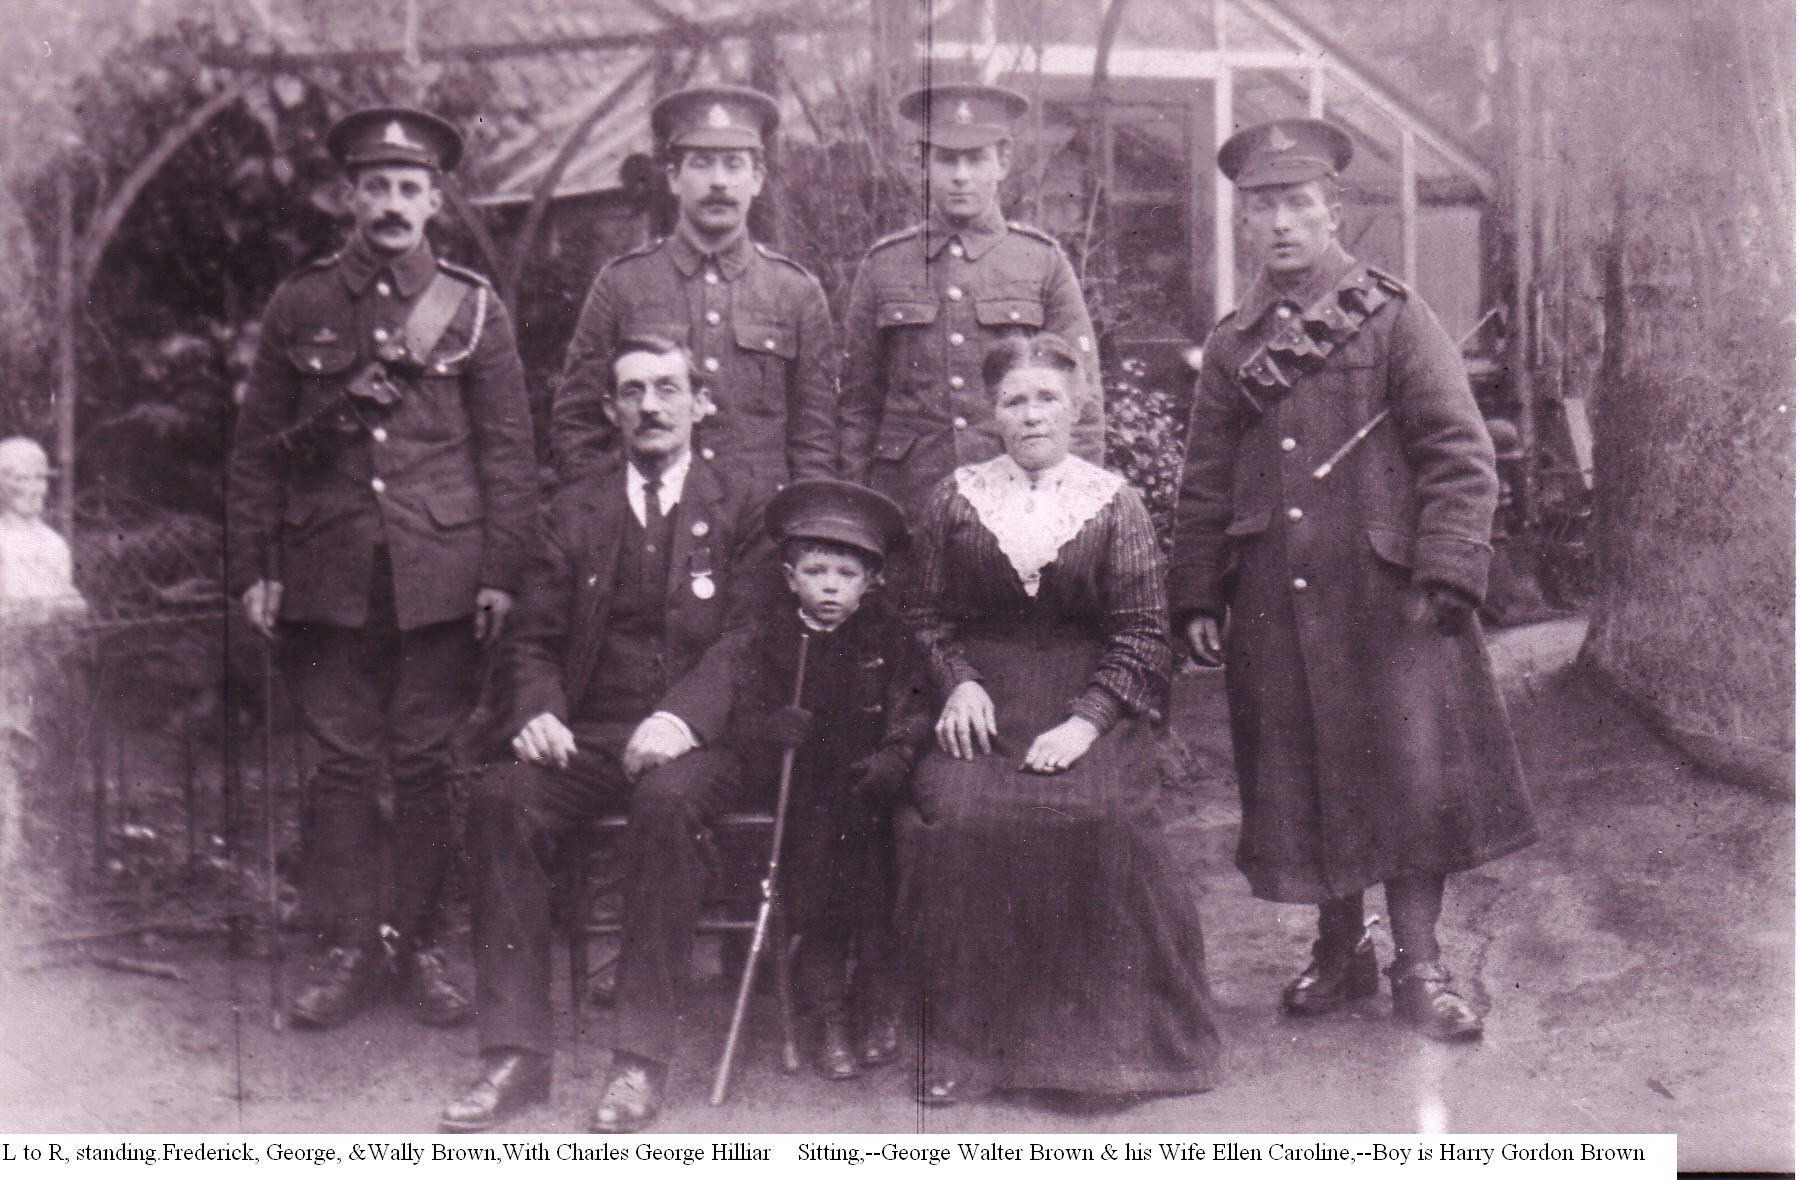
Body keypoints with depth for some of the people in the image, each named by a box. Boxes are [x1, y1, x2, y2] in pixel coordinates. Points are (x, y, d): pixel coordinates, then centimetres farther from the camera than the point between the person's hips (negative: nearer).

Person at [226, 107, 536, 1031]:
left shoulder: (474, 308, 6)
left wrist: (501, 572, -3)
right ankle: (349, 947, 12)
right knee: (342, 762, 3)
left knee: (428, 763, 3)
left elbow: (507, 451, 4)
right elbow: (256, 449, 9)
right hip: (328, 574, 1)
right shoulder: (299, 306, 8)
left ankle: (419, 944, 14)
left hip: (440, 573, -1)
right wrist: (251, 568, 4)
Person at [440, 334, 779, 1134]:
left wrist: (683, 721, -19)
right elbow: (533, 639, 15)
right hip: (590, 736, 3)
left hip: (699, 739, -3)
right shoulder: (577, 508, 17)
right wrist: (538, 711, -8)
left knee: (666, 799, -36)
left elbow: (755, 639, -3)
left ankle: (642, 1059, -28)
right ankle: (516, 1052, -20)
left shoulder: (747, 499, 6)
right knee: (502, 798, -26)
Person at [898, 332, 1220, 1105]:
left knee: (1100, 817, -30)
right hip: (984, 704, 1)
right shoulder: (955, 501, 11)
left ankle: (1106, 1037, -13)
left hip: (1091, 708, -1)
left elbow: (1141, 631, 2)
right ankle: (962, 1039, -13)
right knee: (953, 814, -27)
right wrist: (958, 684, -4)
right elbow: (928, 614, 15)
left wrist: (1087, 720, -10)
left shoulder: (1114, 505, 6)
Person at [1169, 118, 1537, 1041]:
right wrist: (1197, 598, 7)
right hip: (1273, 605, 3)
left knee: (1411, 770, -1)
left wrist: (1443, 576, -13)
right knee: (1303, 779, 9)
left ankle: (1419, 966, 11)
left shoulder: (1394, 318, 0)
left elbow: (1460, 454, -4)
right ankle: (1339, 949, 25)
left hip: (1384, 596, -3)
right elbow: (1205, 481, 13)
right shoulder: (1233, 344, 11)